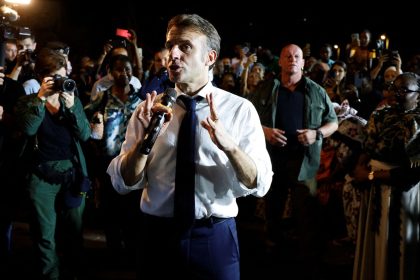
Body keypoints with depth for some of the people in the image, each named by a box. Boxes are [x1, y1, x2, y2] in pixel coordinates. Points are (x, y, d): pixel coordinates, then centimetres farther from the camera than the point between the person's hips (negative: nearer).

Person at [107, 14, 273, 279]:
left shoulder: (240, 109, -3)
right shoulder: (149, 108, 2)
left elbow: (259, 184, -10)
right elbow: (123, 182, -2)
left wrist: (228, 145, -27)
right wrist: (143, 140, -20)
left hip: (215, 237, -1)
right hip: (158, 236, 2)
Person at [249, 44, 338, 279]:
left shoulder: (317, 91, 5)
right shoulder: (266, 89, 6)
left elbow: (333, 123, 9)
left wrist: (317, 133, -10)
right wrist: (263, 130, -12)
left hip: (304, 161, -1)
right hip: (272, 158, 2)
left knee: (307, 215, -5)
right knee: (273, 209, 18)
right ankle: (273, 249, 39)